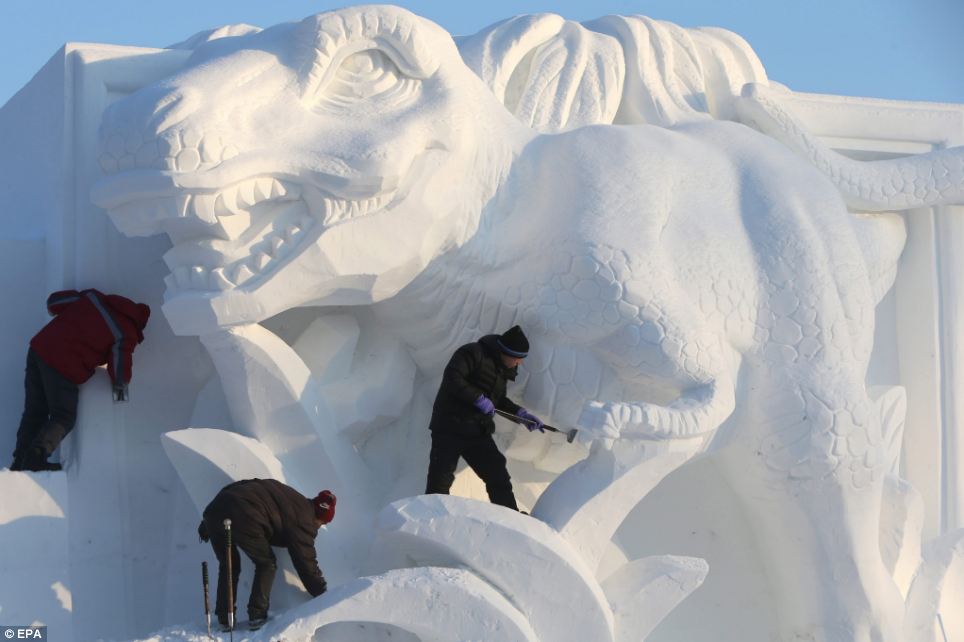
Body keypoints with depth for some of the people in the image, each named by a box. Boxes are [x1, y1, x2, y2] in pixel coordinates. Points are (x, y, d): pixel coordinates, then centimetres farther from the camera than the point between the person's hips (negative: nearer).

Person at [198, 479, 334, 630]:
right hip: (243, 519, -8)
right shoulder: (303, 518, 9)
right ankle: (257, 615, 9)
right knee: (266, 564, 15)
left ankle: (224, 618, 23)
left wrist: (206, 527, 31)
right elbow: (306, 561, 8)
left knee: (229, 565, 24)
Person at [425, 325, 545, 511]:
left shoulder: (501, 369, 14)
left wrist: (520, 413, 13)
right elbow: (452, 379, -23)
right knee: (440, 482, -6)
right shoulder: (472, 354, -12)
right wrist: (479, 398, -24)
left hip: (478, 432, 8)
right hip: (450, 427, -8)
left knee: (498, 477, 4)